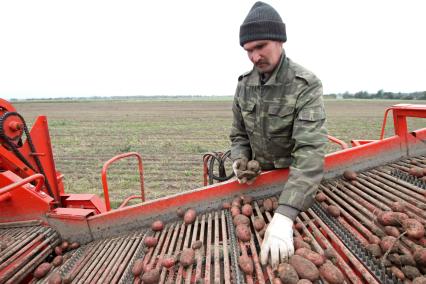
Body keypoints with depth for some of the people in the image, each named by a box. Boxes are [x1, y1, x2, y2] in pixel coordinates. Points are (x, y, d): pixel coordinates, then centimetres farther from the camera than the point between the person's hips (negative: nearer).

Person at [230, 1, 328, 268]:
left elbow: (310, 151, -35)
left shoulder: (307, 85, -23)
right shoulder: (244, 85, -5)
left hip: (296, 182, -4)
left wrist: (284, 216, -46)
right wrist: (240, 160, -17)